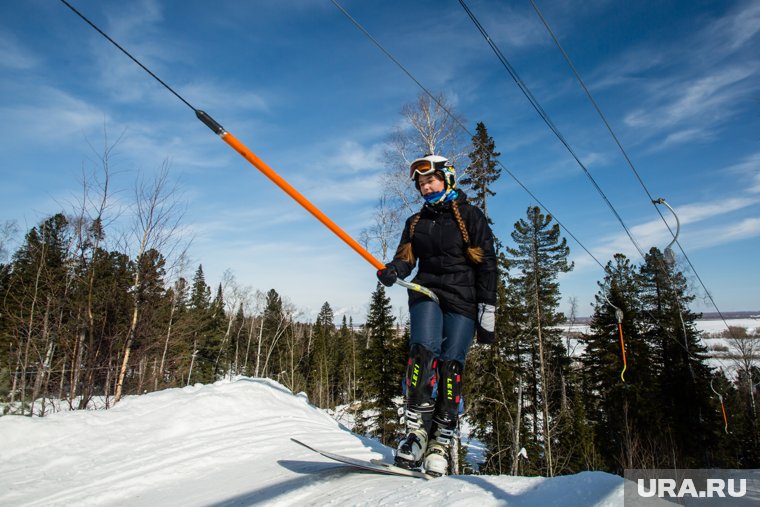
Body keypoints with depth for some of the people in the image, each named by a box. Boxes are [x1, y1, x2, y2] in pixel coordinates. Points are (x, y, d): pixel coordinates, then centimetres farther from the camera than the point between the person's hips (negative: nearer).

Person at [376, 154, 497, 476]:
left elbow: (486, 266, 0)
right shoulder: (415, 222, 19)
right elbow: (406, 257, 8)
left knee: (450, 366, -8)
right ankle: (416, 429, -16)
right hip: (427, 292, 3)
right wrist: (393, 270, -17)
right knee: (423, 352, -20)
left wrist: (487, 313, -5)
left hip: (463, 299, -2)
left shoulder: (470, 216, 4)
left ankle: (441, 442, 2)